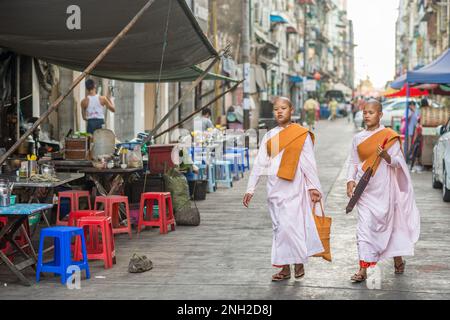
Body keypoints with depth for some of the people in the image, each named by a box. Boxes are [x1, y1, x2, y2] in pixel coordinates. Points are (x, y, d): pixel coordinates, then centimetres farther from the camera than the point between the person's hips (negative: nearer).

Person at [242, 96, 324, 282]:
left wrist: (313, 187, -6)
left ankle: (299, 262, 6)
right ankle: (285, 268, 12)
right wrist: (250, 189, 7)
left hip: (293, 186, -5)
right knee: (279, 226, 6)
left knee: (289, 224, -12)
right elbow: (259, 164, 10)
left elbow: (309, 163, -2)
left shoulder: (302, 134, -1)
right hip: (274, 186, 5)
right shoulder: (269, 136, 11)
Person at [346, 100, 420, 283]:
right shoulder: (358, 138, 6)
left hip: (383, 189, -2)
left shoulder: (390, 136, -4)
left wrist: (386, 155, -23)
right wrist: (350, 180, -5)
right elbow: (353, 162, 10)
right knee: (364, 226, -4)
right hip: (364, 189, 2)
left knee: (387, 223, 8)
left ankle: (398, 258, 33)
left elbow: (398, 162, -4)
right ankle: (363, 269, -4)